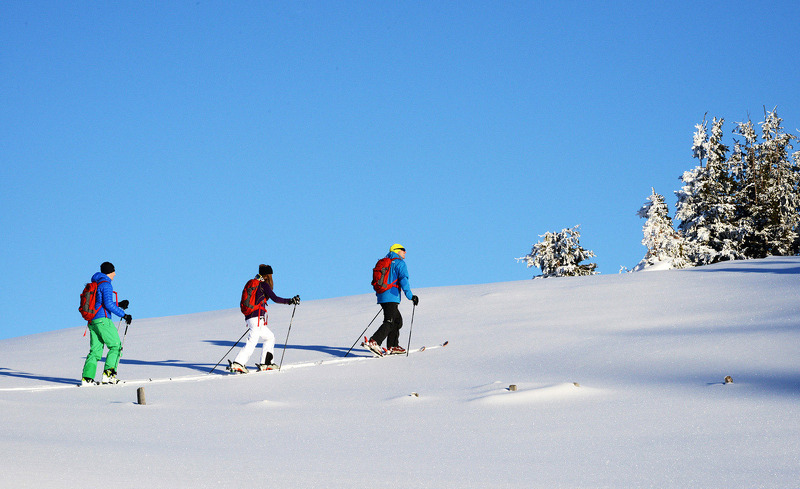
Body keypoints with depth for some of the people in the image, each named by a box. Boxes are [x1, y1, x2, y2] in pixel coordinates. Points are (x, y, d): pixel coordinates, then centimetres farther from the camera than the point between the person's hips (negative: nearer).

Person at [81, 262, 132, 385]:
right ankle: (108, 374, -12)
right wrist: (123, 314, -11)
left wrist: (119, 305, 29)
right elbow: (108, 304, -17)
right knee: (116, 346, -2)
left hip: (92, 321, 9)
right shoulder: (106, 284, -8)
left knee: (95, 350, 7)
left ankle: (87, 378, -2)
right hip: (102, 320, -9)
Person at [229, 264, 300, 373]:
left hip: (249, 317, 9)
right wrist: (290, 301, -5)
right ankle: (237, 364, -23)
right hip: (257, 318, -9)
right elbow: (275, 298, -12)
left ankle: (265, 364, 15)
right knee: (252, 342, -13)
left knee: (270, 337, 19)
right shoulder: (264, 284, -6)